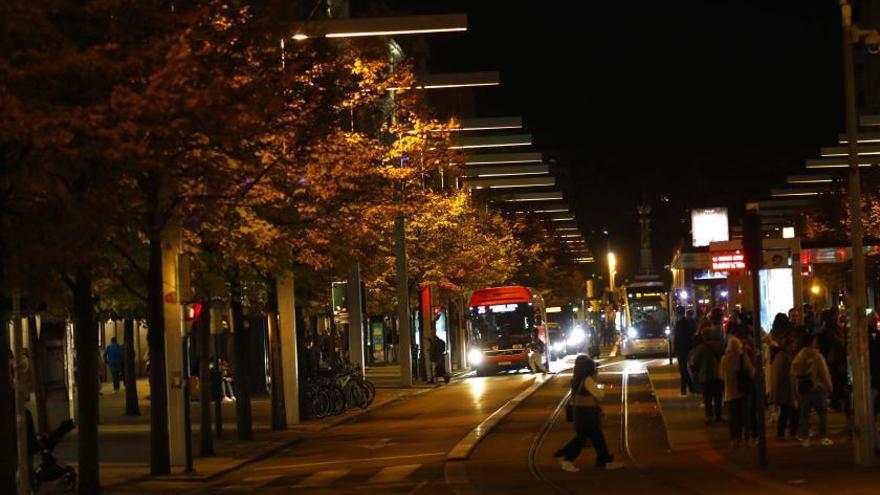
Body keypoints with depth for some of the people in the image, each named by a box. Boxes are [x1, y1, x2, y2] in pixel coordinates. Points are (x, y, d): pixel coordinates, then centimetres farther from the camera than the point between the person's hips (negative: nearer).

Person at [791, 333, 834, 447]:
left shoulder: (798, 357, 5)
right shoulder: (816, 355, -9)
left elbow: (793, 375, 6)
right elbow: (824, 372, -10)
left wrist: (795, 390, 13)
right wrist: (829, 386, -1)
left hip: (802, 389, 4)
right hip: (817, 388, -4)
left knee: (804, 414, 7)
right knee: (822, 413, 4)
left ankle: (804, 438, 5)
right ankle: (824, 437, 1)